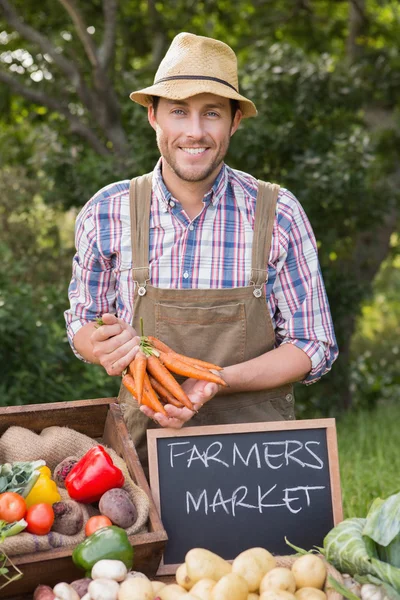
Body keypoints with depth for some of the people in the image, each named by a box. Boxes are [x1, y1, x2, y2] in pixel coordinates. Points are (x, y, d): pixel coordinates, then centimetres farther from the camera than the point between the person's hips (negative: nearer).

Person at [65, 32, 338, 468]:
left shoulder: (278, 214, -4)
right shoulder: (106, 213, -1)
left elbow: (313, 346, 0)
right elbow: (82, 323, 12)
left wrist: (215, 382, -15)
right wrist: (103, 347, -12)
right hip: (147, 441, 1)